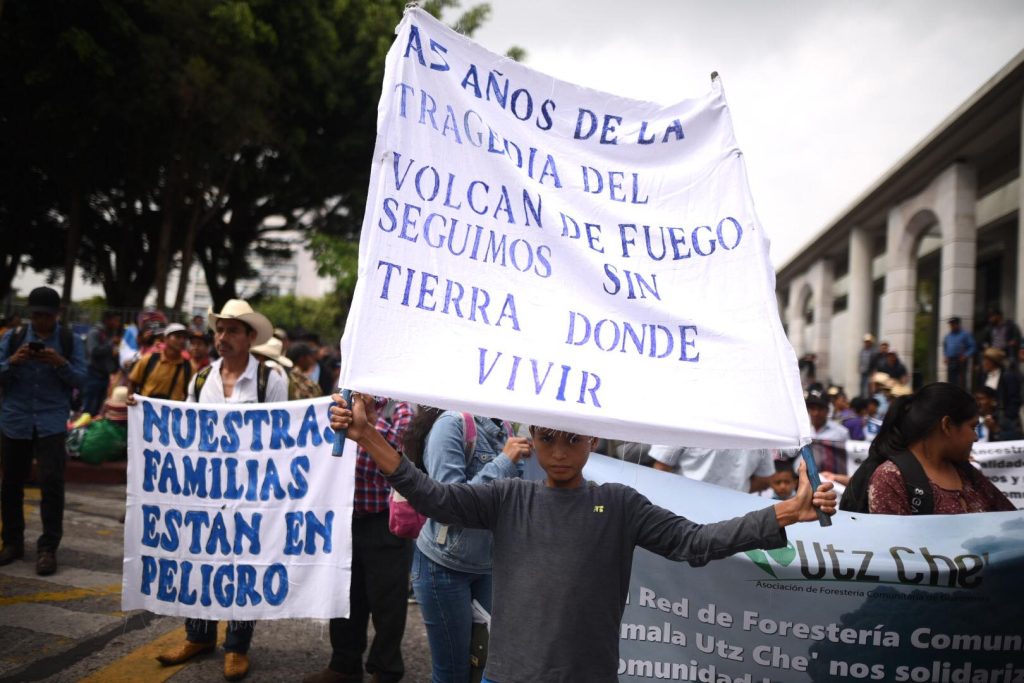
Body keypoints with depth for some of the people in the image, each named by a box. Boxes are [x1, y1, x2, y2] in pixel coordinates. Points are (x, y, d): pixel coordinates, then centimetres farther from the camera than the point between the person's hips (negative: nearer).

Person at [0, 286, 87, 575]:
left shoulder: (71, 341, 3)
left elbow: (80, 379, -2)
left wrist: (60, 364, -20)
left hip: (51, 422, -2)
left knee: (51, 482, -9)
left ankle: (48, 548, -2)